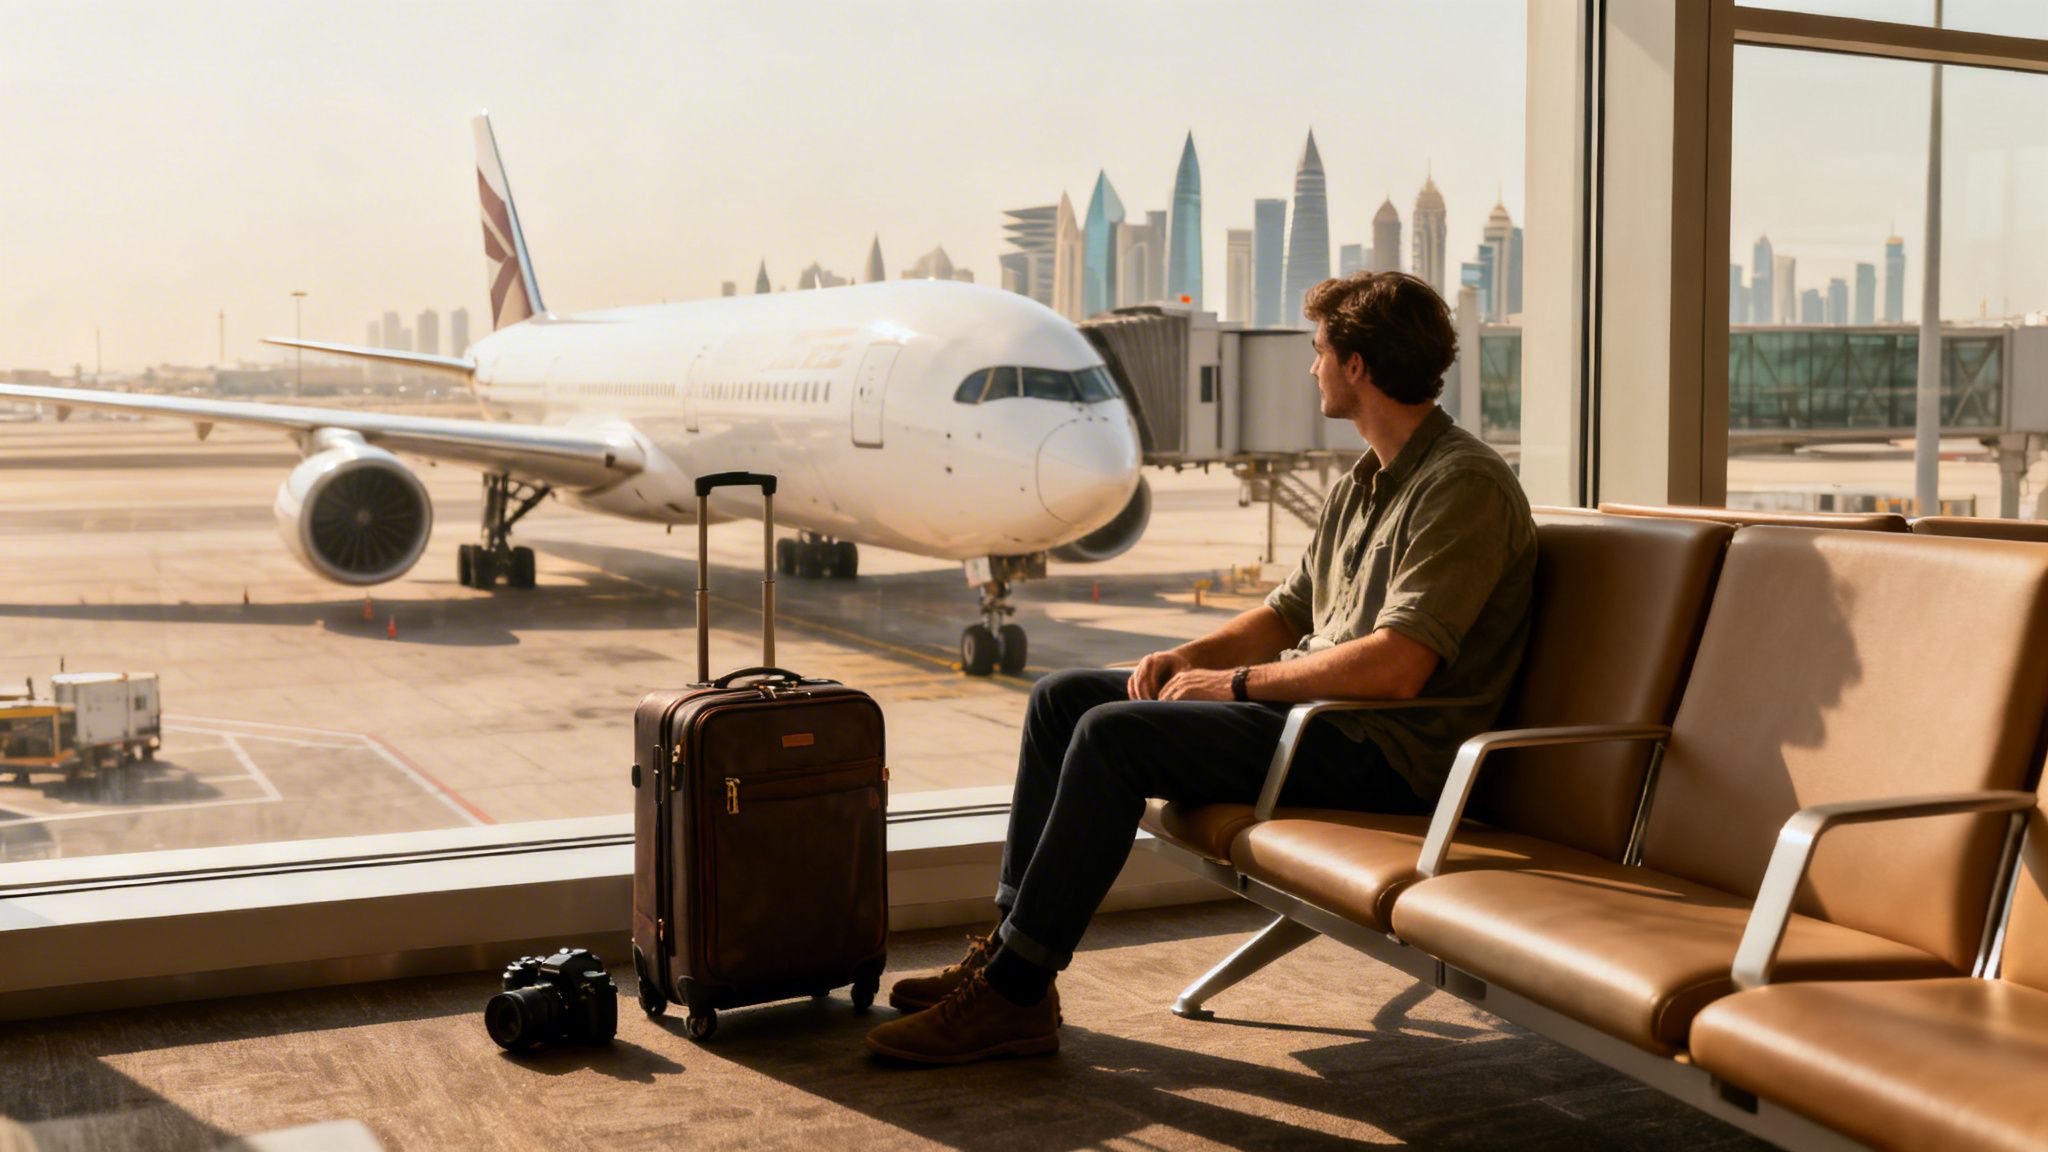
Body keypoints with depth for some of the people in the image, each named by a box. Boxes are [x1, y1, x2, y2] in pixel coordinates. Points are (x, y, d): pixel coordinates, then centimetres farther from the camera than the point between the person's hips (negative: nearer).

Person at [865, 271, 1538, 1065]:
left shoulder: (1465, 485, -15)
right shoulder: (1362, 485, 17)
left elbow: (1397, 666, -26)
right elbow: (1288, 612, 21)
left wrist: (1237, 682, -16)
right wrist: (1191, 657, 1)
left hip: (1383, 749, -10)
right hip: (1313, 709, 10)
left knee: (1114, 733, -24)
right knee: (1062, 697, 3)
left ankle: (1013, 997, -17)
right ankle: (1009, 945, 3)